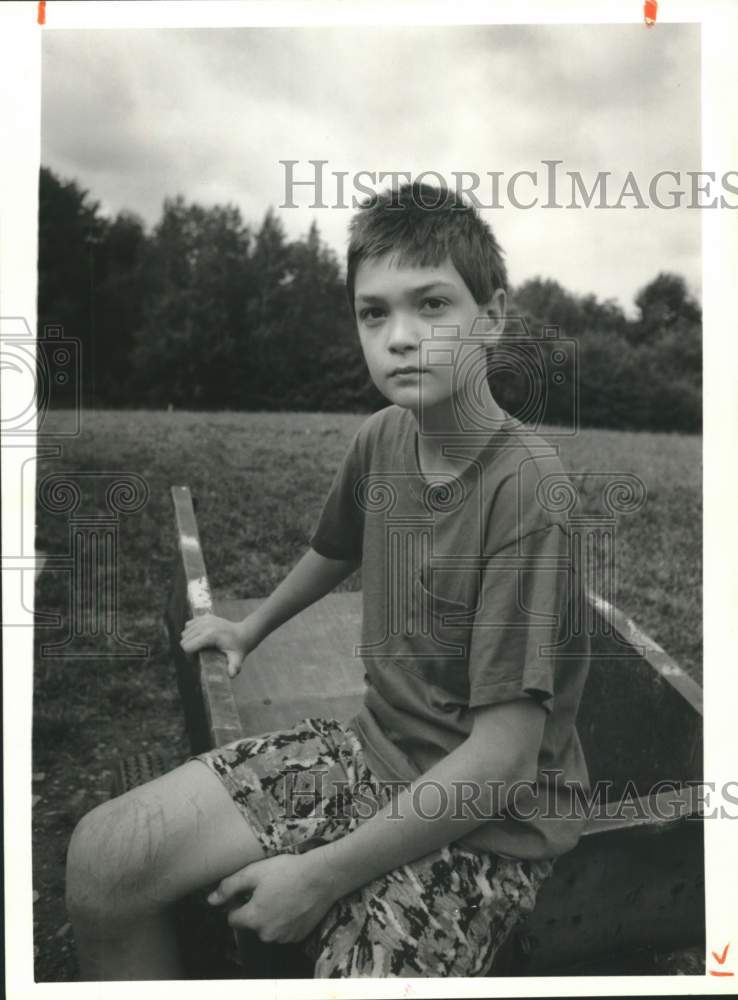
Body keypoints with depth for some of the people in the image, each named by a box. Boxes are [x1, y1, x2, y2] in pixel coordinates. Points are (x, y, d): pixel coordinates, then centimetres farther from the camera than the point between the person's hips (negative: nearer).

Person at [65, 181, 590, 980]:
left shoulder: (530, 488, -24)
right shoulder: (381, 438, -4)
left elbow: (504, 755, -22)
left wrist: (320, 876, -18)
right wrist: (251, 627, 33)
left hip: (489, 817, -5)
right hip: (371, 745, 6)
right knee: (102, 855, -5)